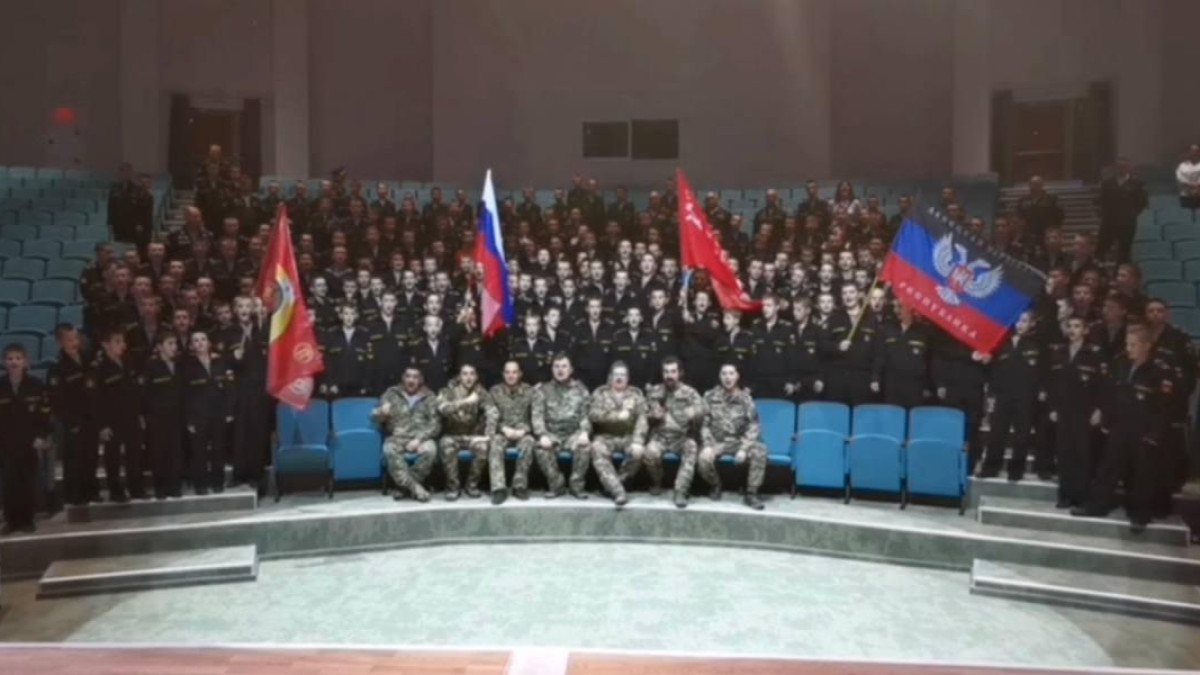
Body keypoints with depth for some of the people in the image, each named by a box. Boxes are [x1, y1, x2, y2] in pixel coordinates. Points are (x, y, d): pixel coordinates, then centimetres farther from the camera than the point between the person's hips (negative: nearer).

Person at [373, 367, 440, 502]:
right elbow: (375, 416, 5)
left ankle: (404, 486, -16)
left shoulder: (430, 397, 9)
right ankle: (415, 487, -29)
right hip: (397, 437, 0)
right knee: (389, 451, -34)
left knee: (430, 450, -34)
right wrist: (382, 413, -21)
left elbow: (435, 424, 0)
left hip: (421, 438, 0)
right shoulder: (391, 394, 10)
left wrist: (419, 439, -16)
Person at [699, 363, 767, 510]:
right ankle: (715, 485, 3)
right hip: (716, 440, -1)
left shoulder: (745, 398, -2)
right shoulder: (710, 396, -2)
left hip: (738, 440, 1)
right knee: (703, 459, -32)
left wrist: (743, 448, -20)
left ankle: (751, 493, -14)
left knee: (760, 451, -29)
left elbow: (753, 426, -7)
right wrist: (707, 446, -19)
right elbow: (703, 424, -3)